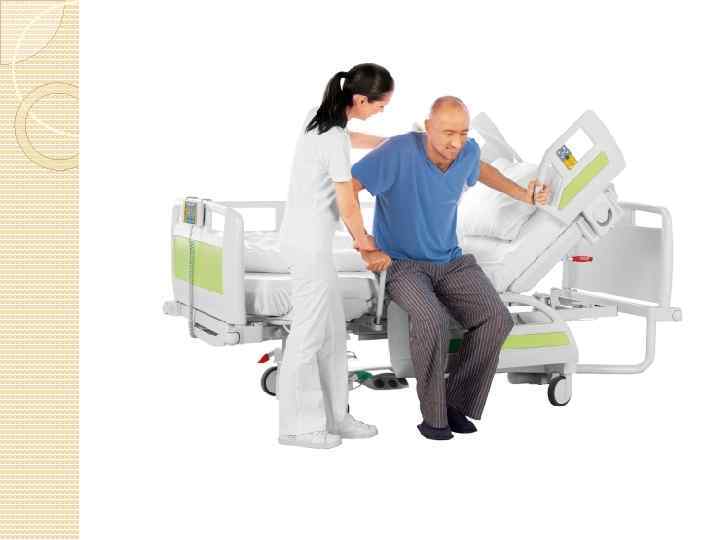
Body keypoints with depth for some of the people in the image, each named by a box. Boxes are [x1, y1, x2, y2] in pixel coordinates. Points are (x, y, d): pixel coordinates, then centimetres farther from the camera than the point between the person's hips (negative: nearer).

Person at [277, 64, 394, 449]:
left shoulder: (319, 117, 6)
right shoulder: (335, 141, -21)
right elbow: (348, 207, -15)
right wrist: (367, 247, 1)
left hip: (306, 240, 9)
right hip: (309, 245, -9)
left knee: (331, 330, 13)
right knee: (309, 333, -1)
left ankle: (333, 416, 20)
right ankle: (297, 426, 8)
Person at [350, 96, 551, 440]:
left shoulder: (467, 151, -6)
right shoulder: (400, 151, -24)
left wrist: (525, 195, 12)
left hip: (451, 262, 5)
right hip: (402, 265, -5)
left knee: (497, 319, -20)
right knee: (432, 322, -35)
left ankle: (457, 403, -3)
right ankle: (433, 413, -13)